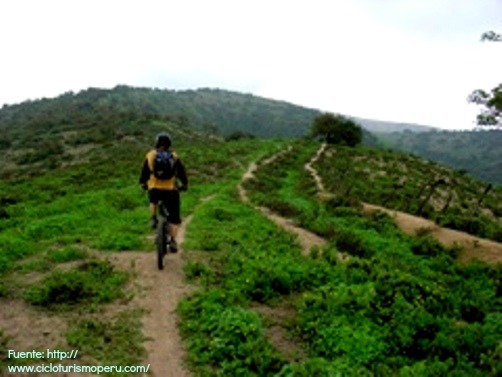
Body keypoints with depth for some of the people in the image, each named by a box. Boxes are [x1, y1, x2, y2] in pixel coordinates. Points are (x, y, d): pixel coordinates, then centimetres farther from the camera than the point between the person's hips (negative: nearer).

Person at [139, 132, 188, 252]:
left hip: (154, 189, 1)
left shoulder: (150, 155, 6)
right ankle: (173, 241, -1)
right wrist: (185, 185, 31)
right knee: (173, 218, 9)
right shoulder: (174, 157, 6)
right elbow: (182, 172, 15)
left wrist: (142, 183, 33)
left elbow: (144, 171, 14)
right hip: (171, 190, -1)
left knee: (153, 201, 37)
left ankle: (153, 218, 18)